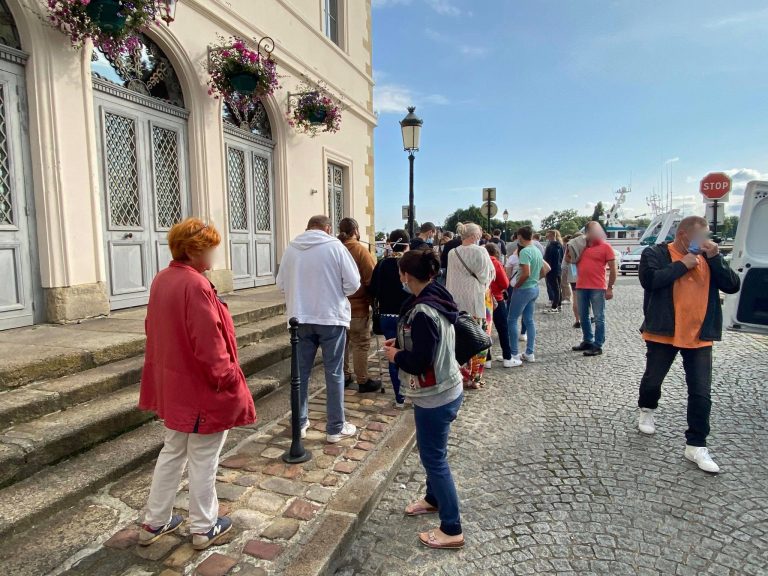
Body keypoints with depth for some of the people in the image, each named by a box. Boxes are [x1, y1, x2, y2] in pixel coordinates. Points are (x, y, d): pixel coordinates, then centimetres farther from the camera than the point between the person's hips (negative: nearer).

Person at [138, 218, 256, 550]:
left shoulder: (161, 280, 4)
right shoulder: (196, 285, -24)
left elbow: (155, 331, 13)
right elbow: (209, 344, -25)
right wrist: (229, 380, -14)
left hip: (172, 383, 9)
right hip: (202, 388, -9)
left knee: (172, 452, 23)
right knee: (203, 460, 9)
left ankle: (154, 523, 37)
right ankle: (204, 528, 27)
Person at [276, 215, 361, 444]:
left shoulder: (291, 248, 0)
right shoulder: (335, 246, -8)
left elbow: (281, 283, 6)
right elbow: (353, 283, -8)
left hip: (300, 318, 3)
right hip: (331, 317, -3)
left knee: (301, 372, 15)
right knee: (334, 373, 7)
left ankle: (300, 423, 27)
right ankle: (336, 428, 15)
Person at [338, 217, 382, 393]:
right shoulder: (360, 250, -12)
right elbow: (372, 279, -15)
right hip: (358, 306, -6)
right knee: (361, 344, 3)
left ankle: (344, 376, 26)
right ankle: (363, 381, 9)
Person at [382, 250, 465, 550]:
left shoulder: (422, 312, -27)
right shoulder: (437, 299, 3)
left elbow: (418, 363, -26)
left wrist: (395, 355, -9)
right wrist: (402, 343, 7)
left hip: (434, 396, -10)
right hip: (445, 389, 10)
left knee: (433, 458, 5)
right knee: (433, 452, 25)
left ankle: (452, 530, 20)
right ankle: (434, 499, 46)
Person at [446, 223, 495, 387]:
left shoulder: (452, 253, 0)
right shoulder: (480, 252, -11)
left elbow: (450, 277, 8)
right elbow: (489, 275, -5)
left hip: (457, 300, 4)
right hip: (477, 299, -4)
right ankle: (474, 377, 11)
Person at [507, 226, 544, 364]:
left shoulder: (525, 251, -19)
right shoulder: (538, 251, 9)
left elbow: (526, 273, -26)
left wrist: (516, 285, -13)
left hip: (523, 289, -9)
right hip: (534, 288, 9)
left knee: (512, 320, 0)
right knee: (529, 320, 14)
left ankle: (514, 355, 0)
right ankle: (529, 353, 19)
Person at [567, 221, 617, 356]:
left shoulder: (605, 247, -2)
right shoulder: (581, 245, 10)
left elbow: (613, 269, -4)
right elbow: (569, 260, 18)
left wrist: (610, 288, -9)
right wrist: (570, 247, 1)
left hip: (598, 288, -5)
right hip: (581, 287, 5)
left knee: (599, 318, -1)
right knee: (583, 317, 13)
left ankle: (598, 346, 4)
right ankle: (587, 341, 26)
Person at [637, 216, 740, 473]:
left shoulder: (708, 258, 10)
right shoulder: (655, 254, -5)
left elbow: (732, 286, 2)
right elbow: (649, 280, -21)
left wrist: (715, 257, -8)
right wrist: (682, 264, -15)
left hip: (700, 336, 4)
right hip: (663, 333, -3)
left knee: (701, 392, 1)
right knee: (652, 380, 12)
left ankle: (696, 446, 11)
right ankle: (647, 410, 43)